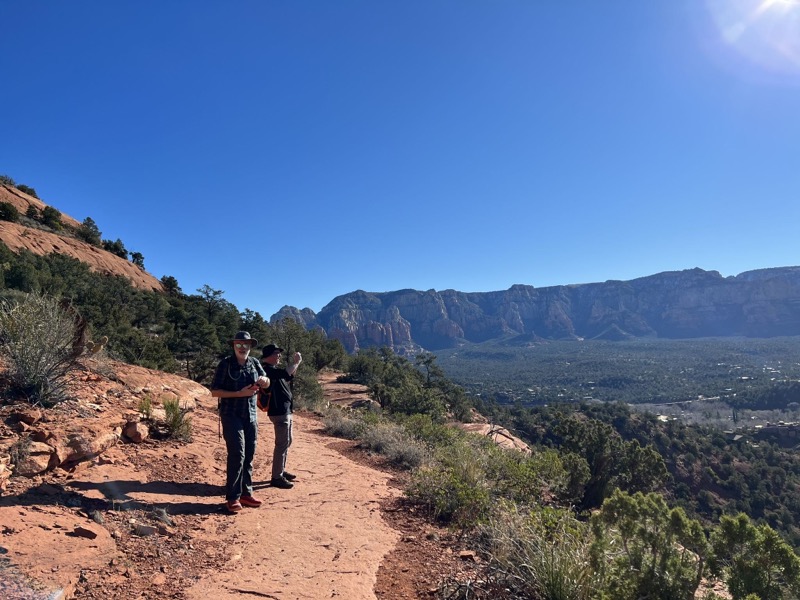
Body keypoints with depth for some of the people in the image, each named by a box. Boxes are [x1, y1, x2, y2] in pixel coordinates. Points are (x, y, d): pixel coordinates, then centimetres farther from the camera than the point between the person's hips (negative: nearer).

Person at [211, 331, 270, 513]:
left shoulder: (254, 363, 6)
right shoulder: (226, 364, -8)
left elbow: (266, 384, 17)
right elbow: (214, 392, -9)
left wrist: (264, 380, -8)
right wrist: (240, 393, -18)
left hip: (251, 415, 5)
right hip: (231, 415, -5)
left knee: (249, 456, 10)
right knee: (237, 454, -11)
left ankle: (246, 493, 22)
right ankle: (232, 497, 0)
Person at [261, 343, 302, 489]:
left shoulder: (273, 369, 15)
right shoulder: (268, 369, -17)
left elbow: (288, 378, 25)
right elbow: (286, 373, -31)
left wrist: (296, 364, 13)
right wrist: (296, 362, -16)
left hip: (285, 411, 11)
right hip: (279, 412, -11)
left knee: (287, 442, 18)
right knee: (282, 444, -7)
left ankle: (281, 471, 30)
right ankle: (277, 477, -1)